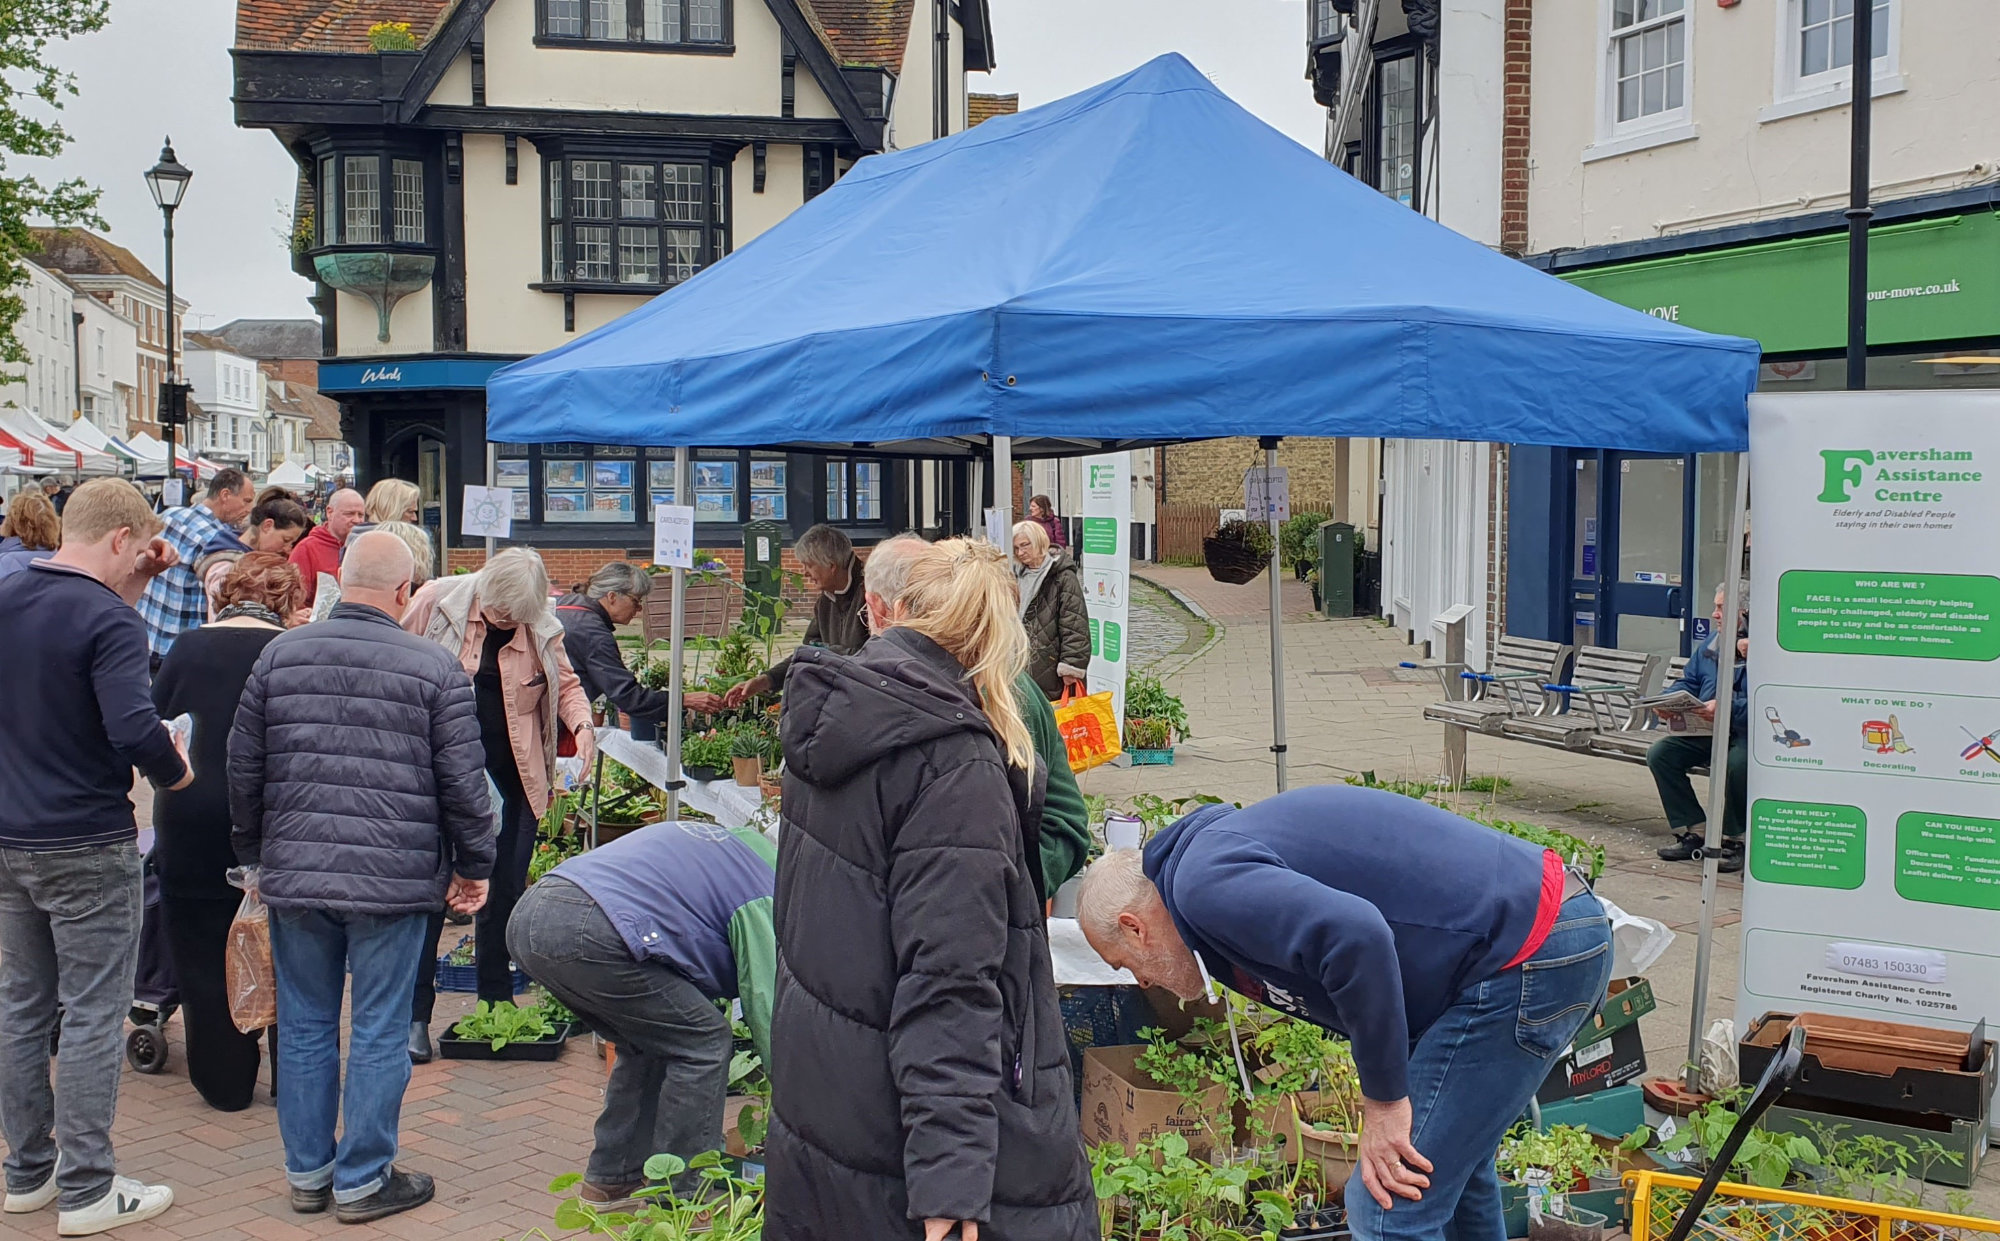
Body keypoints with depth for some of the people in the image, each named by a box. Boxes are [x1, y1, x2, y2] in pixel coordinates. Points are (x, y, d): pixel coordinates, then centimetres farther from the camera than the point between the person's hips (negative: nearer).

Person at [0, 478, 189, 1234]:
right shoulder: (110, 621, -19)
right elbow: (133, 727, -30)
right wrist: (174, 774, -11)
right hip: (86, 846, -8)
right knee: (93, 1015, 1)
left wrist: (131, 586, 13)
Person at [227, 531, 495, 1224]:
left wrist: (256, 853, 23)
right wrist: (474, 867, 9)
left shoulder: (279, 654, 5)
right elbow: (462, 782, -4)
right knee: (379, 1035, 6)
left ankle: (306, 1174, 26)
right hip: (394, 880, -3)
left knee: (305, 1027, 15)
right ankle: (362, 1182, 15)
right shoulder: (435, 668, -5)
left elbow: (243, 766, 10)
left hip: (292, 876, 4)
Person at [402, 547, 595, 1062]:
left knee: (503, 892, 8)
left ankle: (496, 1005, 22)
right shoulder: (435, 602, -6)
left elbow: (565, 684, 15)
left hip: (511, 778, 2)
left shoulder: (542, 630, 0)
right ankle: (414, 1014, 8)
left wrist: (581, 724, -5)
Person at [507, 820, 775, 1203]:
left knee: (650, 1042, 24)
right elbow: (768, 1006, 1)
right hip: (588, 933, -9)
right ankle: (679, 1197, 10)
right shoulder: (762, 896, 3)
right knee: (702, 1041, 3)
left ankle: (611, 1177, 32)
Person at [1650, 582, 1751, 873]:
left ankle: (1732, 841, -15)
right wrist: (1667, 699, 1)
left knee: (1736, 763, -37)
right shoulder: (1711, 645, 13)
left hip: (1749, 735, -8)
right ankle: (1694, 831, -2)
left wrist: (1726, 709, -34)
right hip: (1708, 732, 8)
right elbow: (1688, 682, 22)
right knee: (1660, 753, -9)